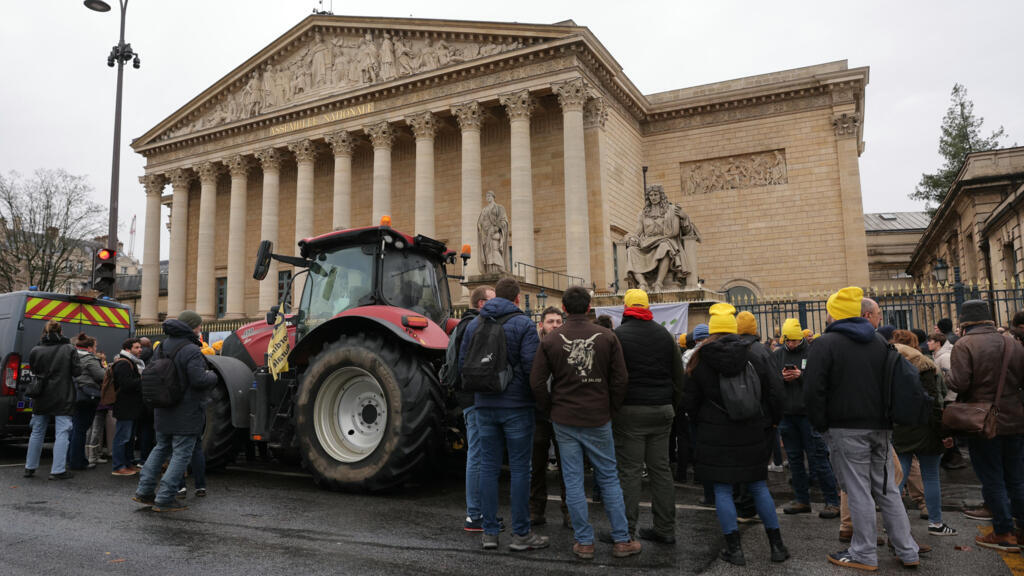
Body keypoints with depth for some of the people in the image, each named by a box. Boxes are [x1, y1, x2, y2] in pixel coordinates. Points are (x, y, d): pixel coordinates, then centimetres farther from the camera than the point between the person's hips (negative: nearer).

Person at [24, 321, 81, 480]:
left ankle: (30, 468, 26)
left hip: (41, 398, 3)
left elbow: (33, 370, 7)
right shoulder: (69, 349, -7)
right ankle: (58, 470, -3)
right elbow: (77, 371, -8)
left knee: (37, 432, 17)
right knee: (62, 433, -1)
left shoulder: (36, 350, -2)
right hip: (63, 398, -3)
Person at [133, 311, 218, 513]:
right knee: (181, 454, 0)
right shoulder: (190, 351, -20)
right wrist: (212, 376, -6)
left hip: (163, 411, 9)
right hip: (185, 414, -9)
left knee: (161, 448, 23)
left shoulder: (162, 347, 9)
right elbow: (199, 380, -25)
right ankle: (164, 499, 2)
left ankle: (144, 490, 24)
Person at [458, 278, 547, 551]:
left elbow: (463, 363, 9)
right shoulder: (523, 324, -7)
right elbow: (532, 365, -15)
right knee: (519, 468, 3)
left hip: (485, 405, 4)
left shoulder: (474, 324, 7)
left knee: (488, 467, 10)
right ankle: (521, 534, 10)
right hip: (517, 405, -4)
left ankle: (489, 532, 16)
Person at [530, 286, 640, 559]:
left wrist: (550, 410, 9)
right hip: (598, 420, 0)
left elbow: (537, 382, -4)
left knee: (573, 481, 8)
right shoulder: (607, 337, -5)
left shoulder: (550, 340, -4)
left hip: (564, 421, 0)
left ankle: (584, 542, 15)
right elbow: (620, 380, -4)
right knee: (609, 478, 11)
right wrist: (611, 409, 9)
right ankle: (622, 540, 18)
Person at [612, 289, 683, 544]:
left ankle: (625, 531, 5)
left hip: (630, 412, -5)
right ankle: (665, 528, 18)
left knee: (629, 471, 0)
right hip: (661, 411, 5)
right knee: (661, 468, 11)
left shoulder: (618, 336, -5)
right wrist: (672, 406, 17)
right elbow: (679, 376, 12)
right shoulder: (665, 335, 10)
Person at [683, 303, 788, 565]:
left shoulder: (700, 360, -4)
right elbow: (774, 393, 5)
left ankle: (734, 548, 8)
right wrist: (769, 423, 18)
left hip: (716, 435, -3)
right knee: (759, 487, 14)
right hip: (752, 434, 3)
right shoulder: (755, 356, 2)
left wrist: (702, 424, 16)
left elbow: (689, 401, 0)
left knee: (722, 489, 5)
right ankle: (777, 545, 19)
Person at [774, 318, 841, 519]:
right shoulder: (778, 354, 9)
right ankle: (802, 500, 23)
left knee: (817, 458, -1)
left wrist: (801, 376, -20)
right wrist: (782, 378, -12)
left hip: (808, 413, -5)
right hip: (786, 414, 5)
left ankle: (833, 501, 9)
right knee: (795, 458, 12)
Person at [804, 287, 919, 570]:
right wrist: (886, 420, 19)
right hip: (879, 427, 7)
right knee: (886, 488, 15)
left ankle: (864, 554, 10)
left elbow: (813, 390, -15)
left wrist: (821, 425, -4)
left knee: (858, 491, 0)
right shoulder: (879, 343, 12)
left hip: (847, 429, -7)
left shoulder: (825, 343, -10)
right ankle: (907, 551, 22)